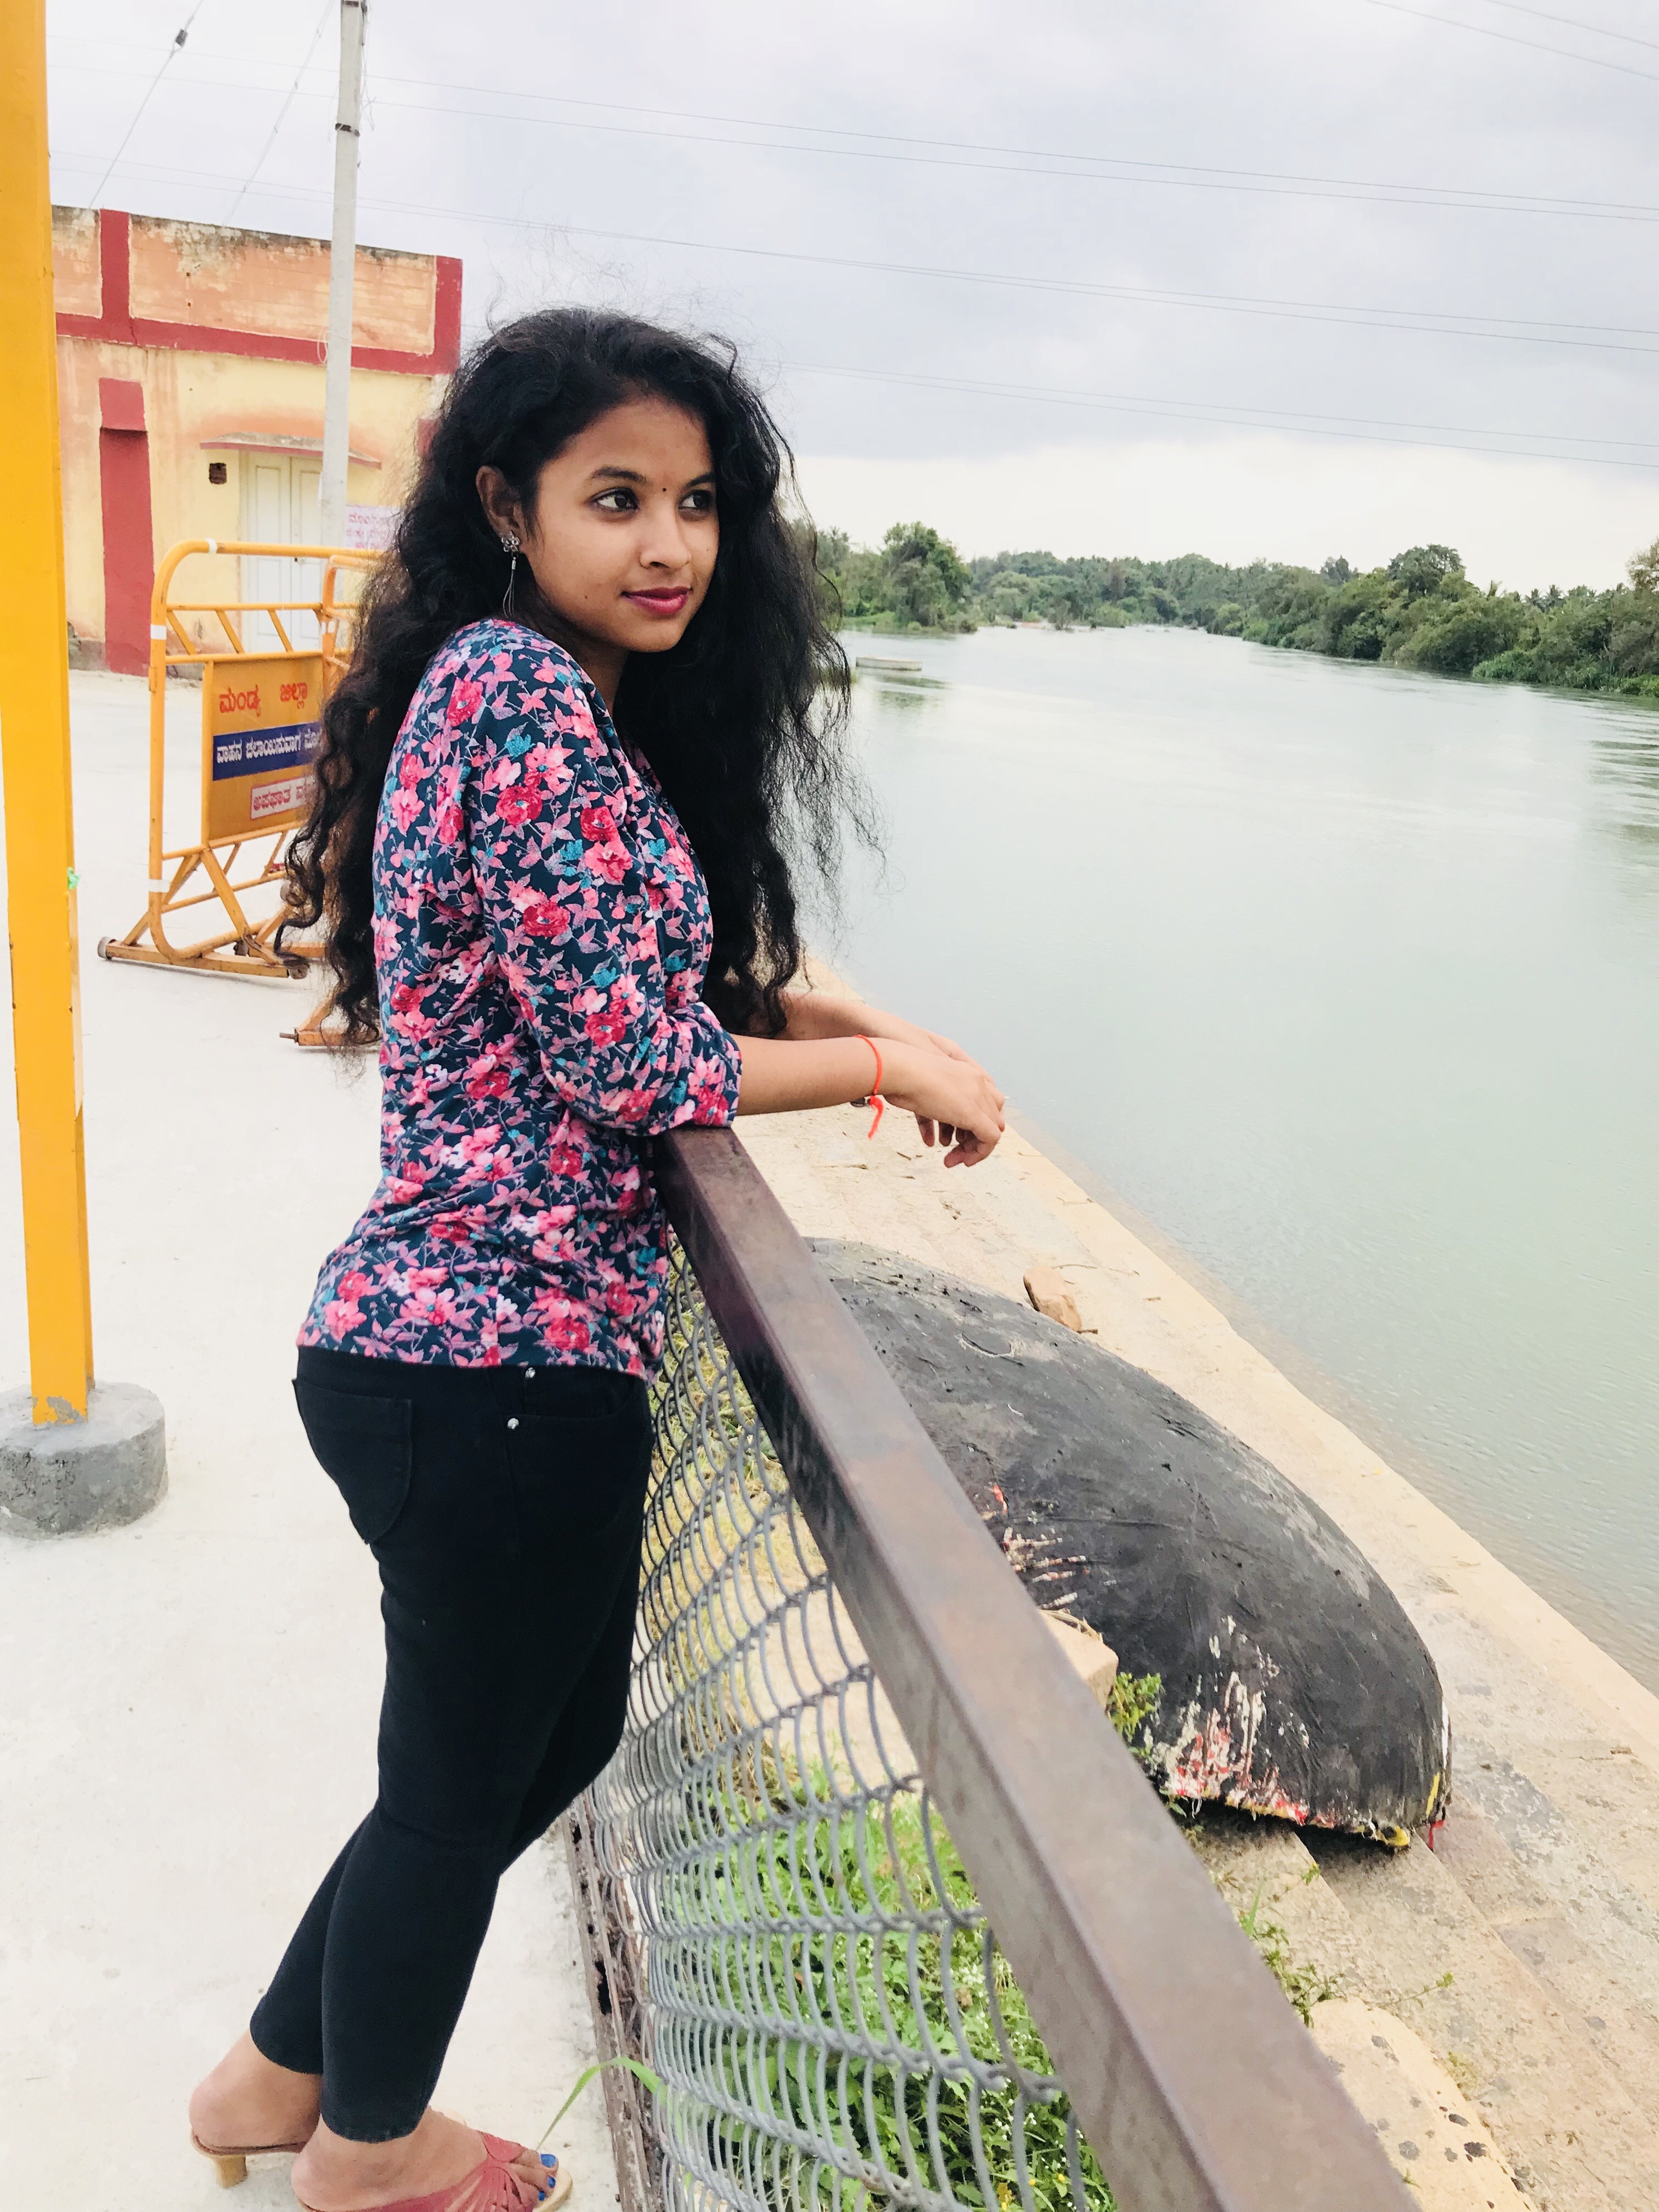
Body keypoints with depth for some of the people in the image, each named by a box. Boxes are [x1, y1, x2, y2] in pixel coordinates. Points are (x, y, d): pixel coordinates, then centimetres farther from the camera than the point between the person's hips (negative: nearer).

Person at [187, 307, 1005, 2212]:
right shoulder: (524, 691, -17)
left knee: (558, 1731, 27)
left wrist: (846, 1016, 7)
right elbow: (626, 1067, -20)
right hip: (500, 1356, -10)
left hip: (445, 1337, 10)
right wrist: (888, 1063, -8)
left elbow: (660, 983, 20)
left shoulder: (531, 687, 14)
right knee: (462, 1786, 14)